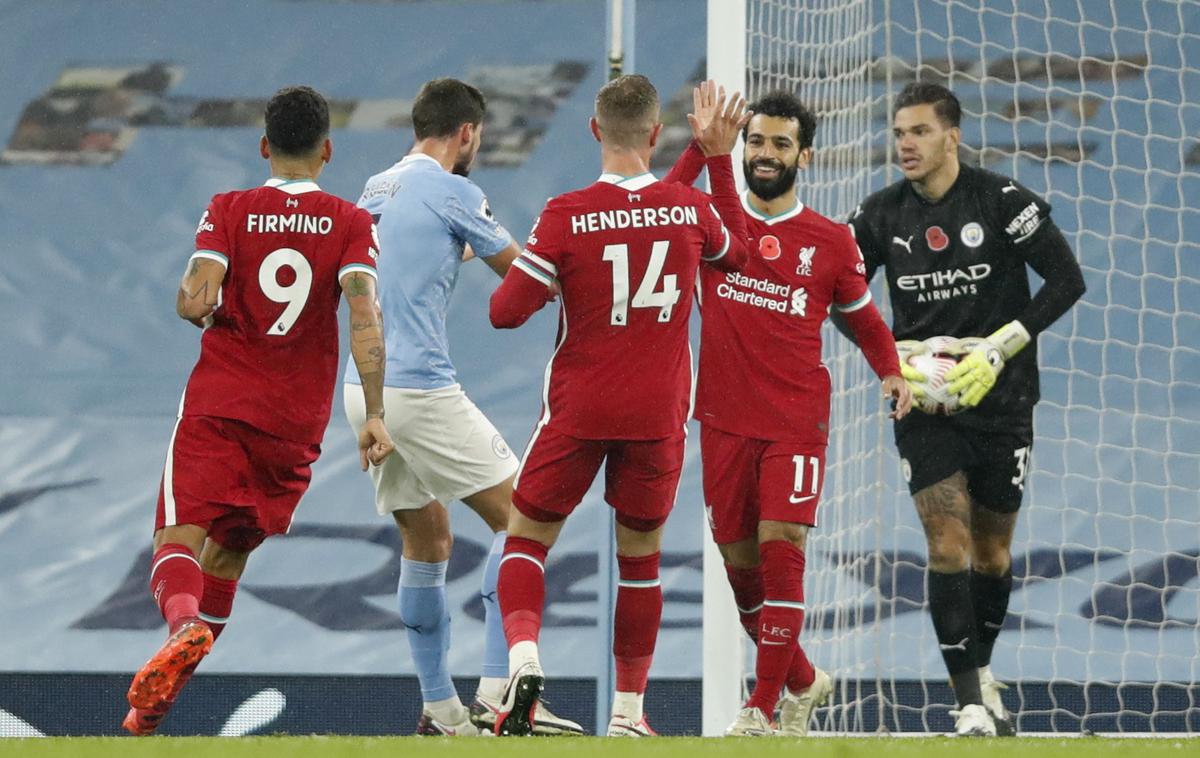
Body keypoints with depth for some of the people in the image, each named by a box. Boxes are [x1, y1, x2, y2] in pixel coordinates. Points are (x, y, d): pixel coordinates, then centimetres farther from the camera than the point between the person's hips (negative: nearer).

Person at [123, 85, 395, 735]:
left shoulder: (228, 211, 0)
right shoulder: (351, 223, 2)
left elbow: (194, 301, -12)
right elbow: (365, 316, -11)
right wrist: (375, 414, -12)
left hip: (217, 407, -2)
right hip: (298, 420, 2)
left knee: (179, 539, -11)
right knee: (228, 554, 15)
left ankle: (184, 625, -44)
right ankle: (160, 697, 12)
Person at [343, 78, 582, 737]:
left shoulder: (377, 190, 15)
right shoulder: (452, 191, -8)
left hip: (363, 388, 8)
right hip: (420, 387, -8)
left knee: (428, 541, 15)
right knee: (518, 518, -4)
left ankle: (439, 709, 14)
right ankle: (497, 694, -12)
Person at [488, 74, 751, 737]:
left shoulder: (566, 216, -12)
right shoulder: (692, 210, -4)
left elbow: (505, 312, -11)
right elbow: (739, 253, 20)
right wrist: (719, 159, 22)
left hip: (577, 410, -2)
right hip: (659, 415, 2)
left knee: (526, 537, 10)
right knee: (641, 554, 14)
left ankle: (523, 658, -15)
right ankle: (629, 708, 14)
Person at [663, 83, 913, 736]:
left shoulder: (830, 242, 5)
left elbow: (861, 315, 17)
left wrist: (891, 371, 0)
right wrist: (700, 147, -18)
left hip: (797, 420, -2)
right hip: (724, 421, 2)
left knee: (781, 547, -15)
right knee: (738, 558, 5)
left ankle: (764, 706, -13)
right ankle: (802, 681, 27)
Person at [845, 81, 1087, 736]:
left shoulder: (1001, 201, -9)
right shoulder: (882, 215, 1)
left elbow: (1067, 280, -9)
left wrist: (1001, 348, -17)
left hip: (999, 395, -1)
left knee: (992, 550, 10)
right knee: (948, 543, -13)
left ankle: (981, 672, 33)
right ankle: (971, 701, -16)